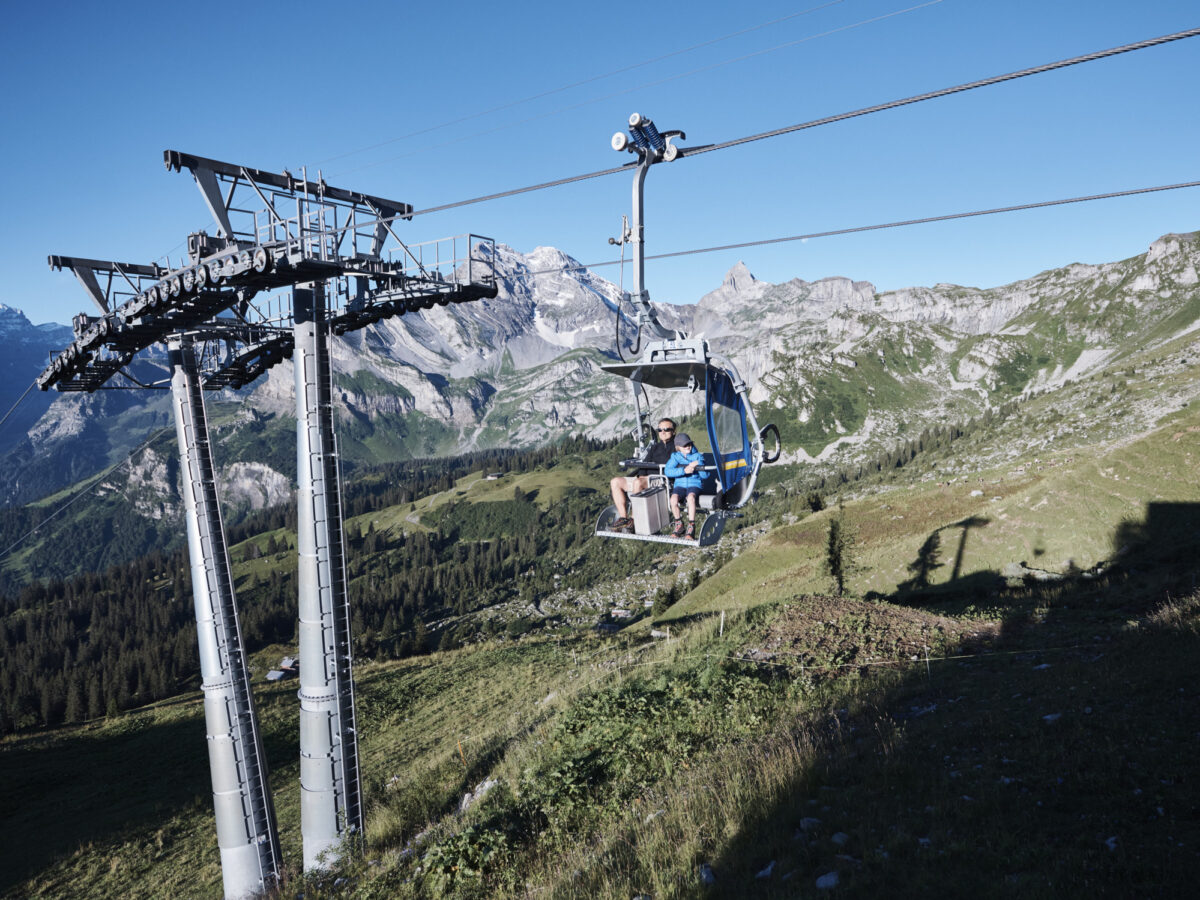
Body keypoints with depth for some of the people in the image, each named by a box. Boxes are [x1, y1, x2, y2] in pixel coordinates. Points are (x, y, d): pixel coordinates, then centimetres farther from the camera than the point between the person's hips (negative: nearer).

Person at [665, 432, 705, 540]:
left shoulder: (698, 456, 9)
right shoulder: (675, 456, 8)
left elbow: (704, 476, 4)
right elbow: (667, 471, -11)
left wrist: (697, 465, -13)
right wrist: (684, 470, -20)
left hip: (694, 484, -1)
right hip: (680, 484, 1)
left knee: (691, 497, -35)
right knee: (673, 498, -30)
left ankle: (691, 527, -30)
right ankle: (678, 524, -10)